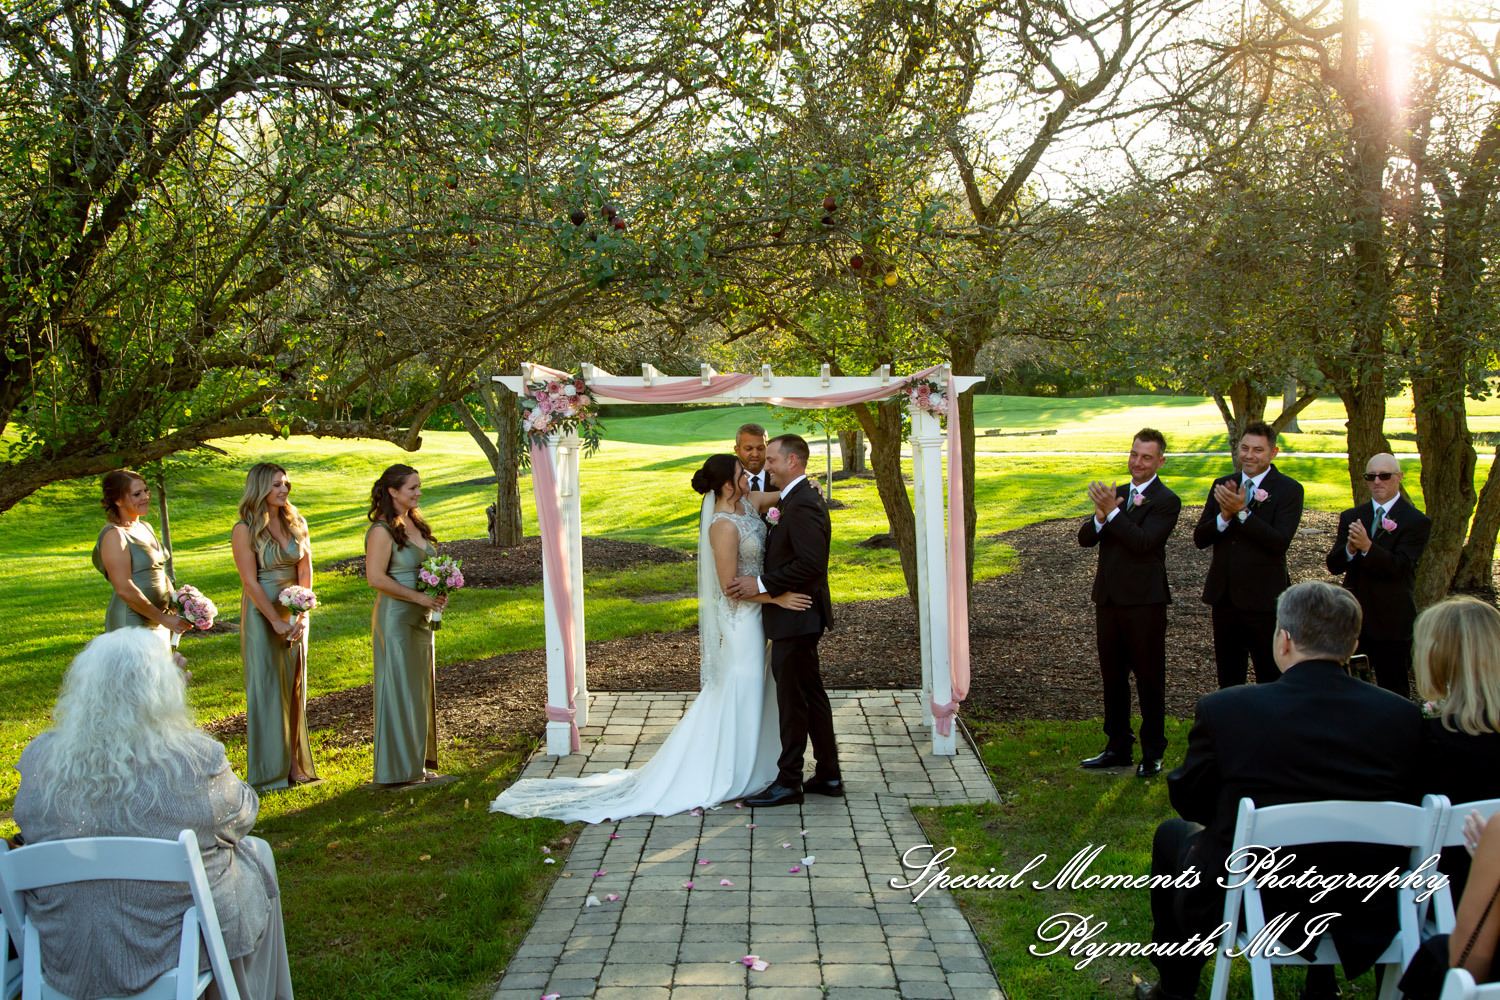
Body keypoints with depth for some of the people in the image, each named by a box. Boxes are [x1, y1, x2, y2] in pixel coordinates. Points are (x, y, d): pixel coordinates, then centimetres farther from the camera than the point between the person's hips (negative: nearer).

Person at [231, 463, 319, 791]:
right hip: (261, 615, -5)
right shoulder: (245, 530, -9)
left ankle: (295, 765, 14)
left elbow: (305, 573, 3)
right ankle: (270, 771, 6)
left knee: (294, 689, 8)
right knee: (267, 689, 0)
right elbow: (250, 582, -12)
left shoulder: (295, 524, 6)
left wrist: (302, 616, -8)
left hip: (295, 613, 5)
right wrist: (277, 621, -15)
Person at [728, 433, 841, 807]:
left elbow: (811, 564, -27)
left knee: (792, 699, -2)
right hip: (799, 616, 11)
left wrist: (762, 583, -22)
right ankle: (828, 776, 22)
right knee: (811, 694, 15)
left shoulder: (802, 504, -20)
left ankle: (788, 781, 7)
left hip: (795, 618, -11)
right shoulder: (799, 498, 13)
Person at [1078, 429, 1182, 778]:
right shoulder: (1117, 494, 13)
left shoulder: (1166, 501, -8)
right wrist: (1101, 516, -16)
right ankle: (1118, 747, 26)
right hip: (1108, 598, 7)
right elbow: (1085, 538, 3)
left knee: (1149, 678, 2)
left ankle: (1153, 753, 13)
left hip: (1144, 601, -7)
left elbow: (1143, 542, -21)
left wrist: (1112, 511, -21)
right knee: (1112, 677, 14)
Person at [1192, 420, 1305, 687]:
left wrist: (1242, 512, -26)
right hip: (1224, 596, 5)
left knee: (1271, 680, 5)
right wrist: (1224, 516, -17)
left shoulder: (1289, 490, -7)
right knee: (1228, 679, 15)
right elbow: (1199, 538, 1)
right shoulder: (1222, 485, 6)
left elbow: (1280, 543, -19)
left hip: (1263, 599, -5)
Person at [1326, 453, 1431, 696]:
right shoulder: (1351, 517, 8)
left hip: (1392, 623, -4)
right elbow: (1333, 565, -1)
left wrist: (1366, 546, -33)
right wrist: (1350, 548, -23)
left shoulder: (1416, 521, -5)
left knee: (1394, 693, 4)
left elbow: (1400, 567, -18)